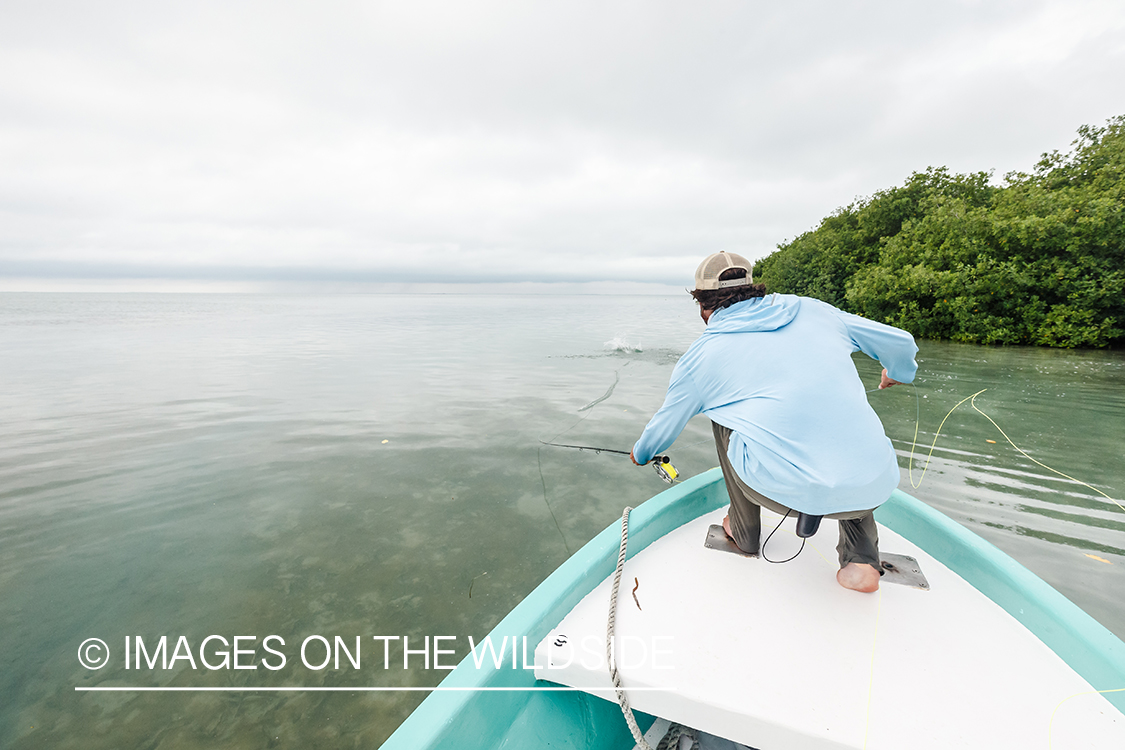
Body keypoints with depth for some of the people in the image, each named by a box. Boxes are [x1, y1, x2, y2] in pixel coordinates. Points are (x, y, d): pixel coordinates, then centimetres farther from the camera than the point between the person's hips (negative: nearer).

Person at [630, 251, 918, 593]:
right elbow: (900, 343, 25)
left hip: (785, 487, -3)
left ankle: (744, 533, 33)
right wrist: (897, 372, 50)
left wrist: (641, 454, 45)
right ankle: (861, 555, 22)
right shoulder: (811, 309, 15)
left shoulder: (699, 356, 8)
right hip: (875, 486, 4)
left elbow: (663, 428, 22)